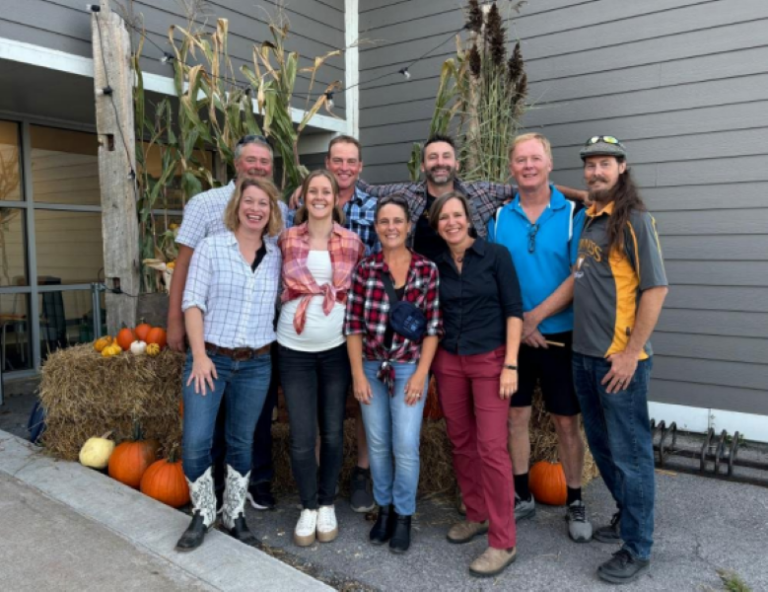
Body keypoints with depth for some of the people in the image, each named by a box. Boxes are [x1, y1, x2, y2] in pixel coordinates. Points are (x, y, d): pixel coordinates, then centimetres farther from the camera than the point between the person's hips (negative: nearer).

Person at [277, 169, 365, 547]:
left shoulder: (352, 243, 1)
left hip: (336, 349, 1)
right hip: (294, 349, 0)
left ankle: (327, 504, 29)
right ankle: (308, 507, 23)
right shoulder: (287, 240, 0)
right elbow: (279, 288, 12)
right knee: (302, 437, 2)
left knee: (332, 432, 10)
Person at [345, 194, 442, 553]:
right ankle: (384, 509, 30)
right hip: (371, 367, 2)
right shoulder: (365, 269, -1)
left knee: (405, 445, -1)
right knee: (378, 445, 11)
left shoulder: (427, 269, -3)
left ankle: (403, 516, 19)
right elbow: (353, 324, -1)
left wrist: (421, 373, -8)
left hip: (409, 368, -1)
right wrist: (358, 373, -5)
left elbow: (433, 326, -3)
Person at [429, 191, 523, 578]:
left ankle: (503, 542, 5)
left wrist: (510, 364, -12)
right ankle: (476, 515, 31)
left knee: (491, 447, -6)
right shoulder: (435, 264, 6)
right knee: (461, 442, 12)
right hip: (448, 361, 4)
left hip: (490, 360, -4)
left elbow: (513, 310, -7)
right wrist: (429, 363, 7)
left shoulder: (496, 255, -5)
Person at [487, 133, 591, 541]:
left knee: (566, 422, 7)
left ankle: (575, 504, 25)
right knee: (515, 417, 11)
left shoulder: (574, 213, -5)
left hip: (559, 335, -2)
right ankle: (521, 497, 29)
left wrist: (535, 316, -16)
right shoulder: (498, 217, 3)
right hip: (511, 336, 3)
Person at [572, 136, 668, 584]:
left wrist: (631, 353, -17)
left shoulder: (635, 220, -11)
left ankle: (638, 548, 20)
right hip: (584, 355, 7)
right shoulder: (586, 219, 10)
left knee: (630, 453, 5)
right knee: (603, 447, 19)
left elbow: (656, 288, -15)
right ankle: (628, 516, 39)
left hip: (619, 359, -7)